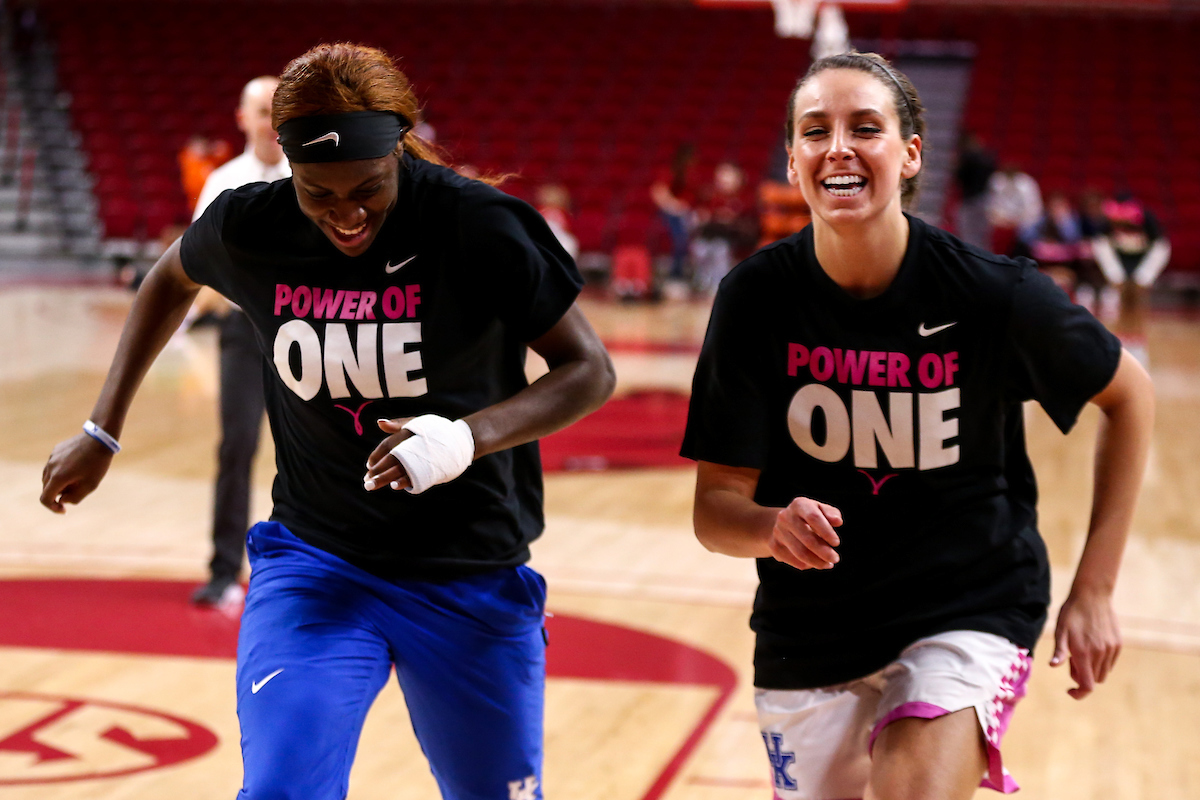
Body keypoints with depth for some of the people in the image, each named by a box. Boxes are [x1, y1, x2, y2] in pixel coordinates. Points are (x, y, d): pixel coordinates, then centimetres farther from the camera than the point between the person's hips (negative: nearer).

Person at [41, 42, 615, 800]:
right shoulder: (248, 228, -9)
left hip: (471, 579, -1)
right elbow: (172, 280, 14)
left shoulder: (482, 227, -18)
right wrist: (102, 432, 17)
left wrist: (468, 437, -30)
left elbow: (591, 369, -13)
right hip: (313, 565, 1)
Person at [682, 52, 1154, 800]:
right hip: (809, 632, 3)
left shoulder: (993, 292, -15)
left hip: (969, 611, -3)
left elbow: (1130, 394, 1)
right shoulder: (756, 296, -12)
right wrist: (773, 529, -33)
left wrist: (1095, 589, -2)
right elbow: (716, 502, -9)